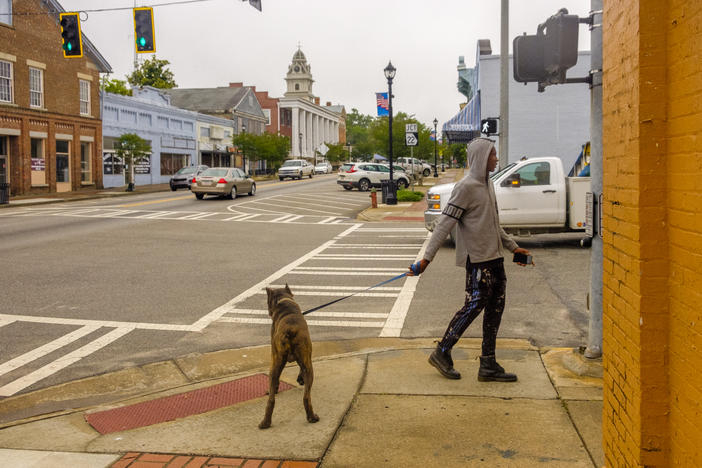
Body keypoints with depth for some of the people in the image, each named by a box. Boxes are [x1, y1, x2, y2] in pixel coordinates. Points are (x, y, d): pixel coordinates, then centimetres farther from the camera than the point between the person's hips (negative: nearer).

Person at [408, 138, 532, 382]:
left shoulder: (488, 184, 16)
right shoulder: (466, 187, -13)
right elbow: (445, 223, -17)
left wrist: (513, 247, 25)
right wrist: (427, 257, -21)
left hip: (495, 257, 9)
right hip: (478, 258, -9)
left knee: (496, 307, 9)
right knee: (474, 305, -6)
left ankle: (488, 364, 16)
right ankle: (442, 353, 9)